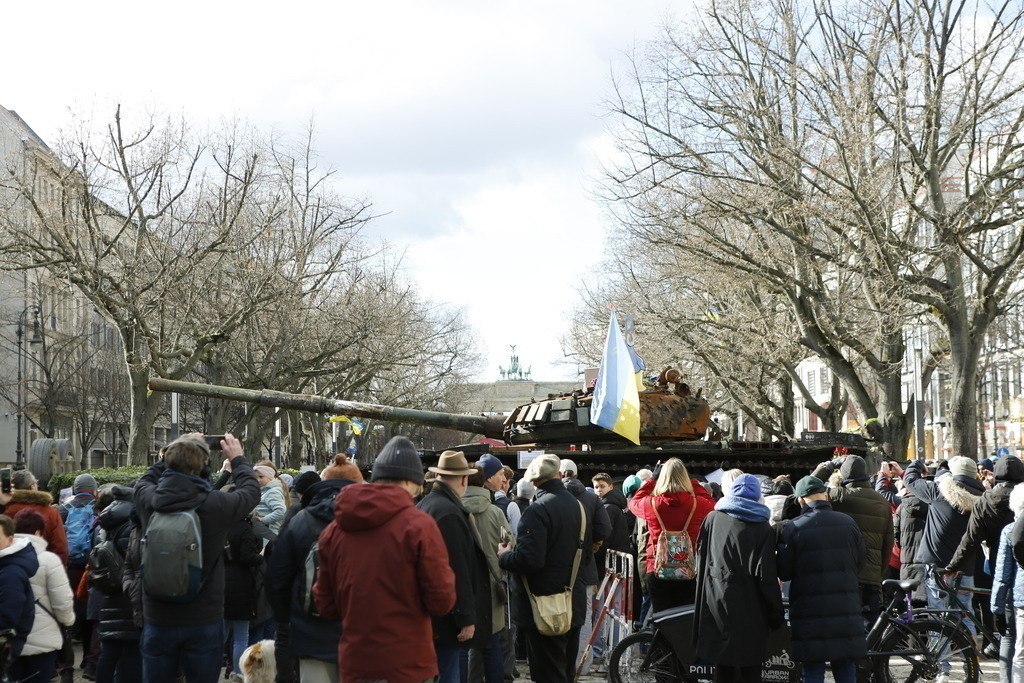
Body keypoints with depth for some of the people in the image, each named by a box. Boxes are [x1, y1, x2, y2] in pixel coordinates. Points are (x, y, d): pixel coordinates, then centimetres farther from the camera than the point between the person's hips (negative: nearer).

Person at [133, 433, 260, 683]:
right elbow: (251, 491, 5)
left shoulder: (148, 501, -9)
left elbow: (146, 479, 17)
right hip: (204, 621, -2)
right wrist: (238, 459, 21)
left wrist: (176, 454, 22)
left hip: (158, 620, 2)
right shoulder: (216, 504, -16)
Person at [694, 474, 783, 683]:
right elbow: (766, 575, -11)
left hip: (715, 603, 3)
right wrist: (776, 613, -4)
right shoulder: (763, 529, -8)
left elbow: (701, 561, 9)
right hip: (749, 610, -3)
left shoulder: (712, 519, 2)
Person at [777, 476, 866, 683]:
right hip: (846, 610, 3)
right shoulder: (848, 522, 1)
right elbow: (861, 560, 10)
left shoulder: (793, 528, -8)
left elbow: (783, 572, -4)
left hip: (810, 613, -3)